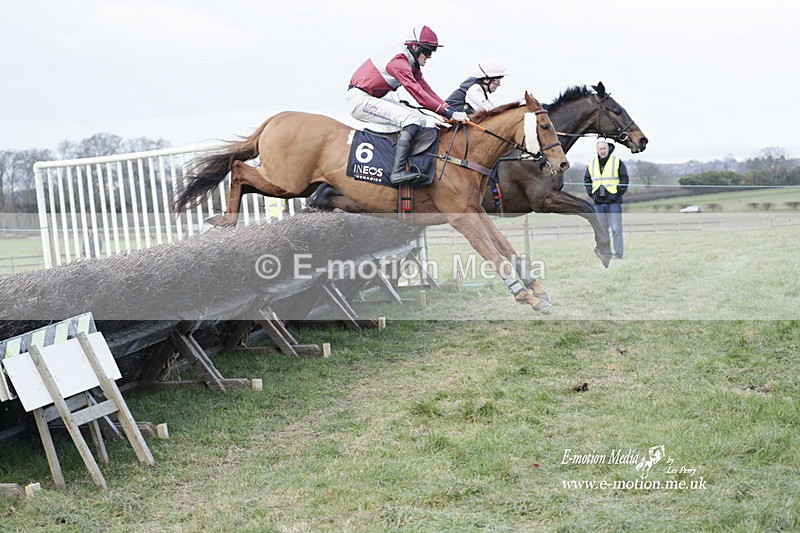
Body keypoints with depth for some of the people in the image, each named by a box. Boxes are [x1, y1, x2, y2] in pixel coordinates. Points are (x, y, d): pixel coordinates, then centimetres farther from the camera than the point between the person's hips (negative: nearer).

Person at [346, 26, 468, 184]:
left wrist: (451, 110, -4)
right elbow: (420, 96, -25)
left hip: (375, 99, 10)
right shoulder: (398, 62, -21)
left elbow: (427, 91, 7)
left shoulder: (412, 65, 11)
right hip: (360, 99, -10)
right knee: (411, 119, -24)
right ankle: (398, 171, -32)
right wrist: (450, 113, -26)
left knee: (425, 119, 3)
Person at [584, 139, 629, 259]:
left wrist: (619, 192, -7)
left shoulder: (617, 161, 0)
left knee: (616, 229, -4)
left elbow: (624, 178, 2)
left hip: (614, 201, -4)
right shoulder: (592, 163, 11)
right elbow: (587, 179, 21)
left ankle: (618, 254, 0)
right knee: (602, 230, 7)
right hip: (598, 202, 4)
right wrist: (591, 193, 8)